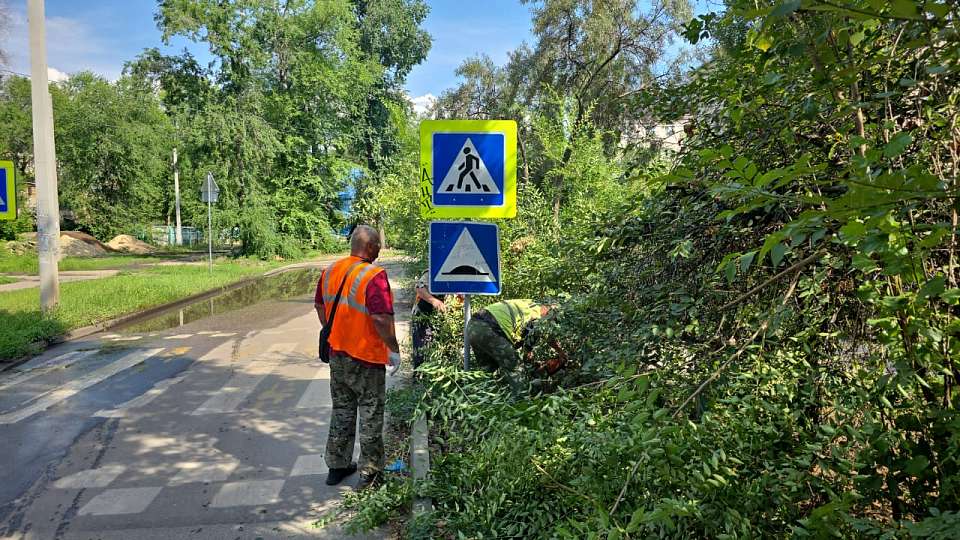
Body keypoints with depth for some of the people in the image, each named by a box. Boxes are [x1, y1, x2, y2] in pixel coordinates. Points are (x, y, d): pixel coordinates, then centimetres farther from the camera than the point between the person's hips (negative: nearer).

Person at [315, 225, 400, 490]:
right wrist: (394, 349, -14)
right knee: (371, 414, 7)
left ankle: (337, 466, 30)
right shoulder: (374, 275, -21)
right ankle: (369, 473, 16)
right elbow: (381, 318, -25)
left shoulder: (330, 271, 3)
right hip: (366, 357, -7)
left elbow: (320, 307, 13)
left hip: (337, 353, 7)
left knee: (341, 410, 19)